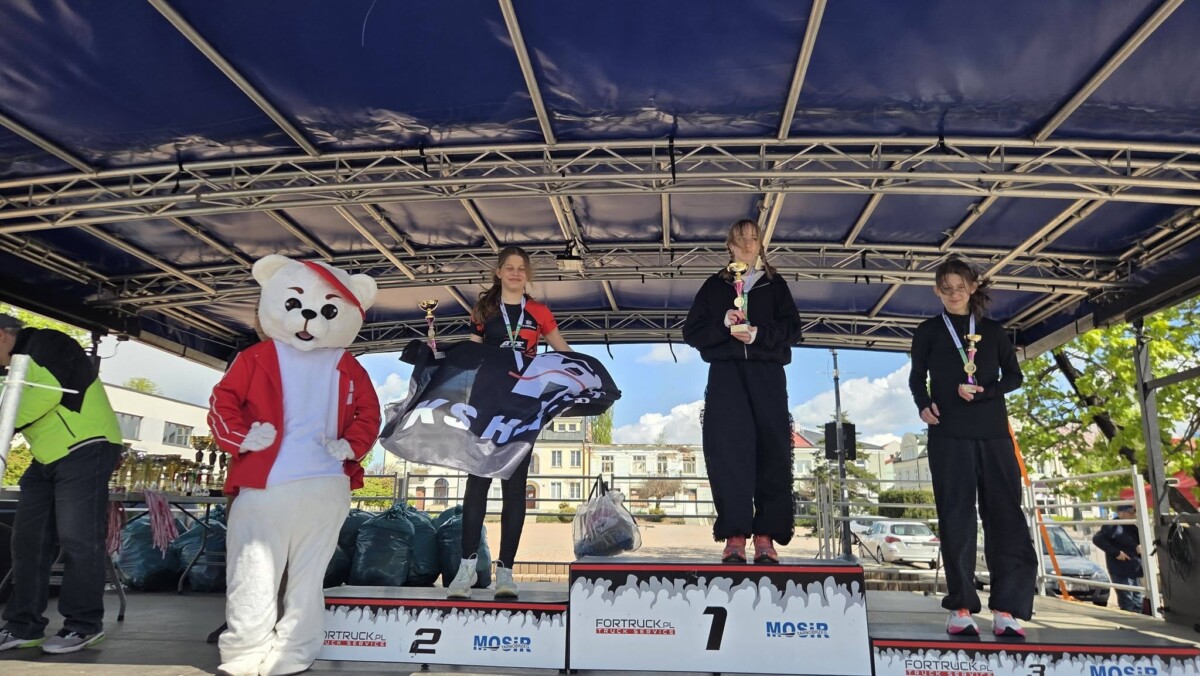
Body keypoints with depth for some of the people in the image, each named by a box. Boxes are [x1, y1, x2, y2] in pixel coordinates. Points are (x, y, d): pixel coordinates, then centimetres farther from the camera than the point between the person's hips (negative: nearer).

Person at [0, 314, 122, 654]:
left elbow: (48, 392, -19)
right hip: (48, 459, 10)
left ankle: (84, 624, 2)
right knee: (28, 541, 10)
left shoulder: (46, 343, -5)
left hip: (85, 451, -10)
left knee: (77, 539, -7)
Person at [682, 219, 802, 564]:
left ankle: (765, 536, 1)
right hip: (726, 375, -1)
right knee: (729, 450, -11)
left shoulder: (776, 286, 15)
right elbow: (692, 331, 8)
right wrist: (723, 324, -10)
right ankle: (734, 535, -9)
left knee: (771, 451, -5)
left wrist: (758, 334, -13)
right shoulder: (714, 286, 15)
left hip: (767, 375, 1)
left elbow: (792, 330, 5)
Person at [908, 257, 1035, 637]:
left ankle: (1006, 609, -2)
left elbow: (1014, 376, 10)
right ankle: (961, 608, 2)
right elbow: (917, 378, 10)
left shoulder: (993, 331, 14)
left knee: (1006, 516, -5)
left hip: (993, 434, 2)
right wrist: (924, 405, -10)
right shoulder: (928, 332, 10)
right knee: (956, 518, -2)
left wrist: (981, 392, -8)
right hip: (949, 435, -2)